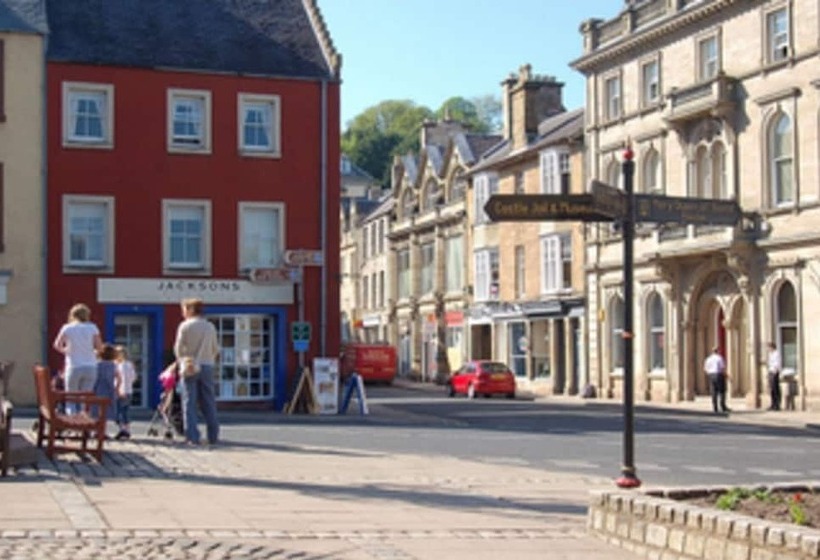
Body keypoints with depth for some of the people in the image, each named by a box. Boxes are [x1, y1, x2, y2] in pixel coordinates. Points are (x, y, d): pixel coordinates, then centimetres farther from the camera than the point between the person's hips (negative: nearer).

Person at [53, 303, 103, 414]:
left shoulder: (67, 328, 0)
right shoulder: (92, 328, 2)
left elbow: (57, 345, -5)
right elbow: (99, 347, 0)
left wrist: (66, 350, 14)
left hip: (74, 367, -1)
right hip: (90, 367, 1)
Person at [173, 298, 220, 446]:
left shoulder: (185, 326, -5)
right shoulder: (210, 327, 7)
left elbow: (178, 348, -3)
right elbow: (215, 349, 9)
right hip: (207, 367, 3)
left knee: (189, 402, 0)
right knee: (209, 403, 8)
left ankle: (192, 437, -5)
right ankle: (213, 436, 9)